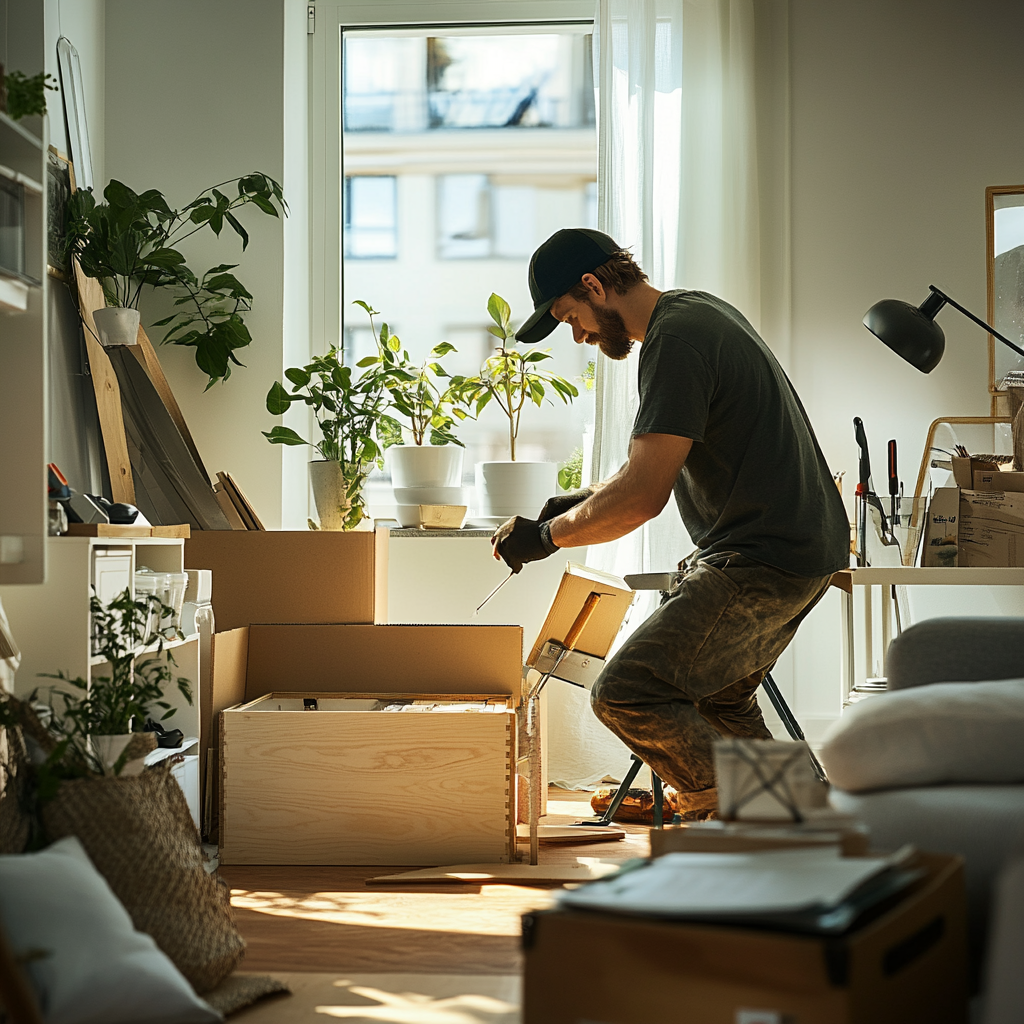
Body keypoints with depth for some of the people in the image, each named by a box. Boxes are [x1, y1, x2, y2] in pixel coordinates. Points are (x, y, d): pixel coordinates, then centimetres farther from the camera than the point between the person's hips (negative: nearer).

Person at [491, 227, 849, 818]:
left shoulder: (676, 341, -18)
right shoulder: (698, 309, 15)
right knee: (720, 700, 24)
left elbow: (643, 497, -24)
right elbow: (663, 460, 26)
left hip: (765, 560, -11)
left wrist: (547, 536, -10)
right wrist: (585, 503, 18)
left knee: (627, 693, -15)